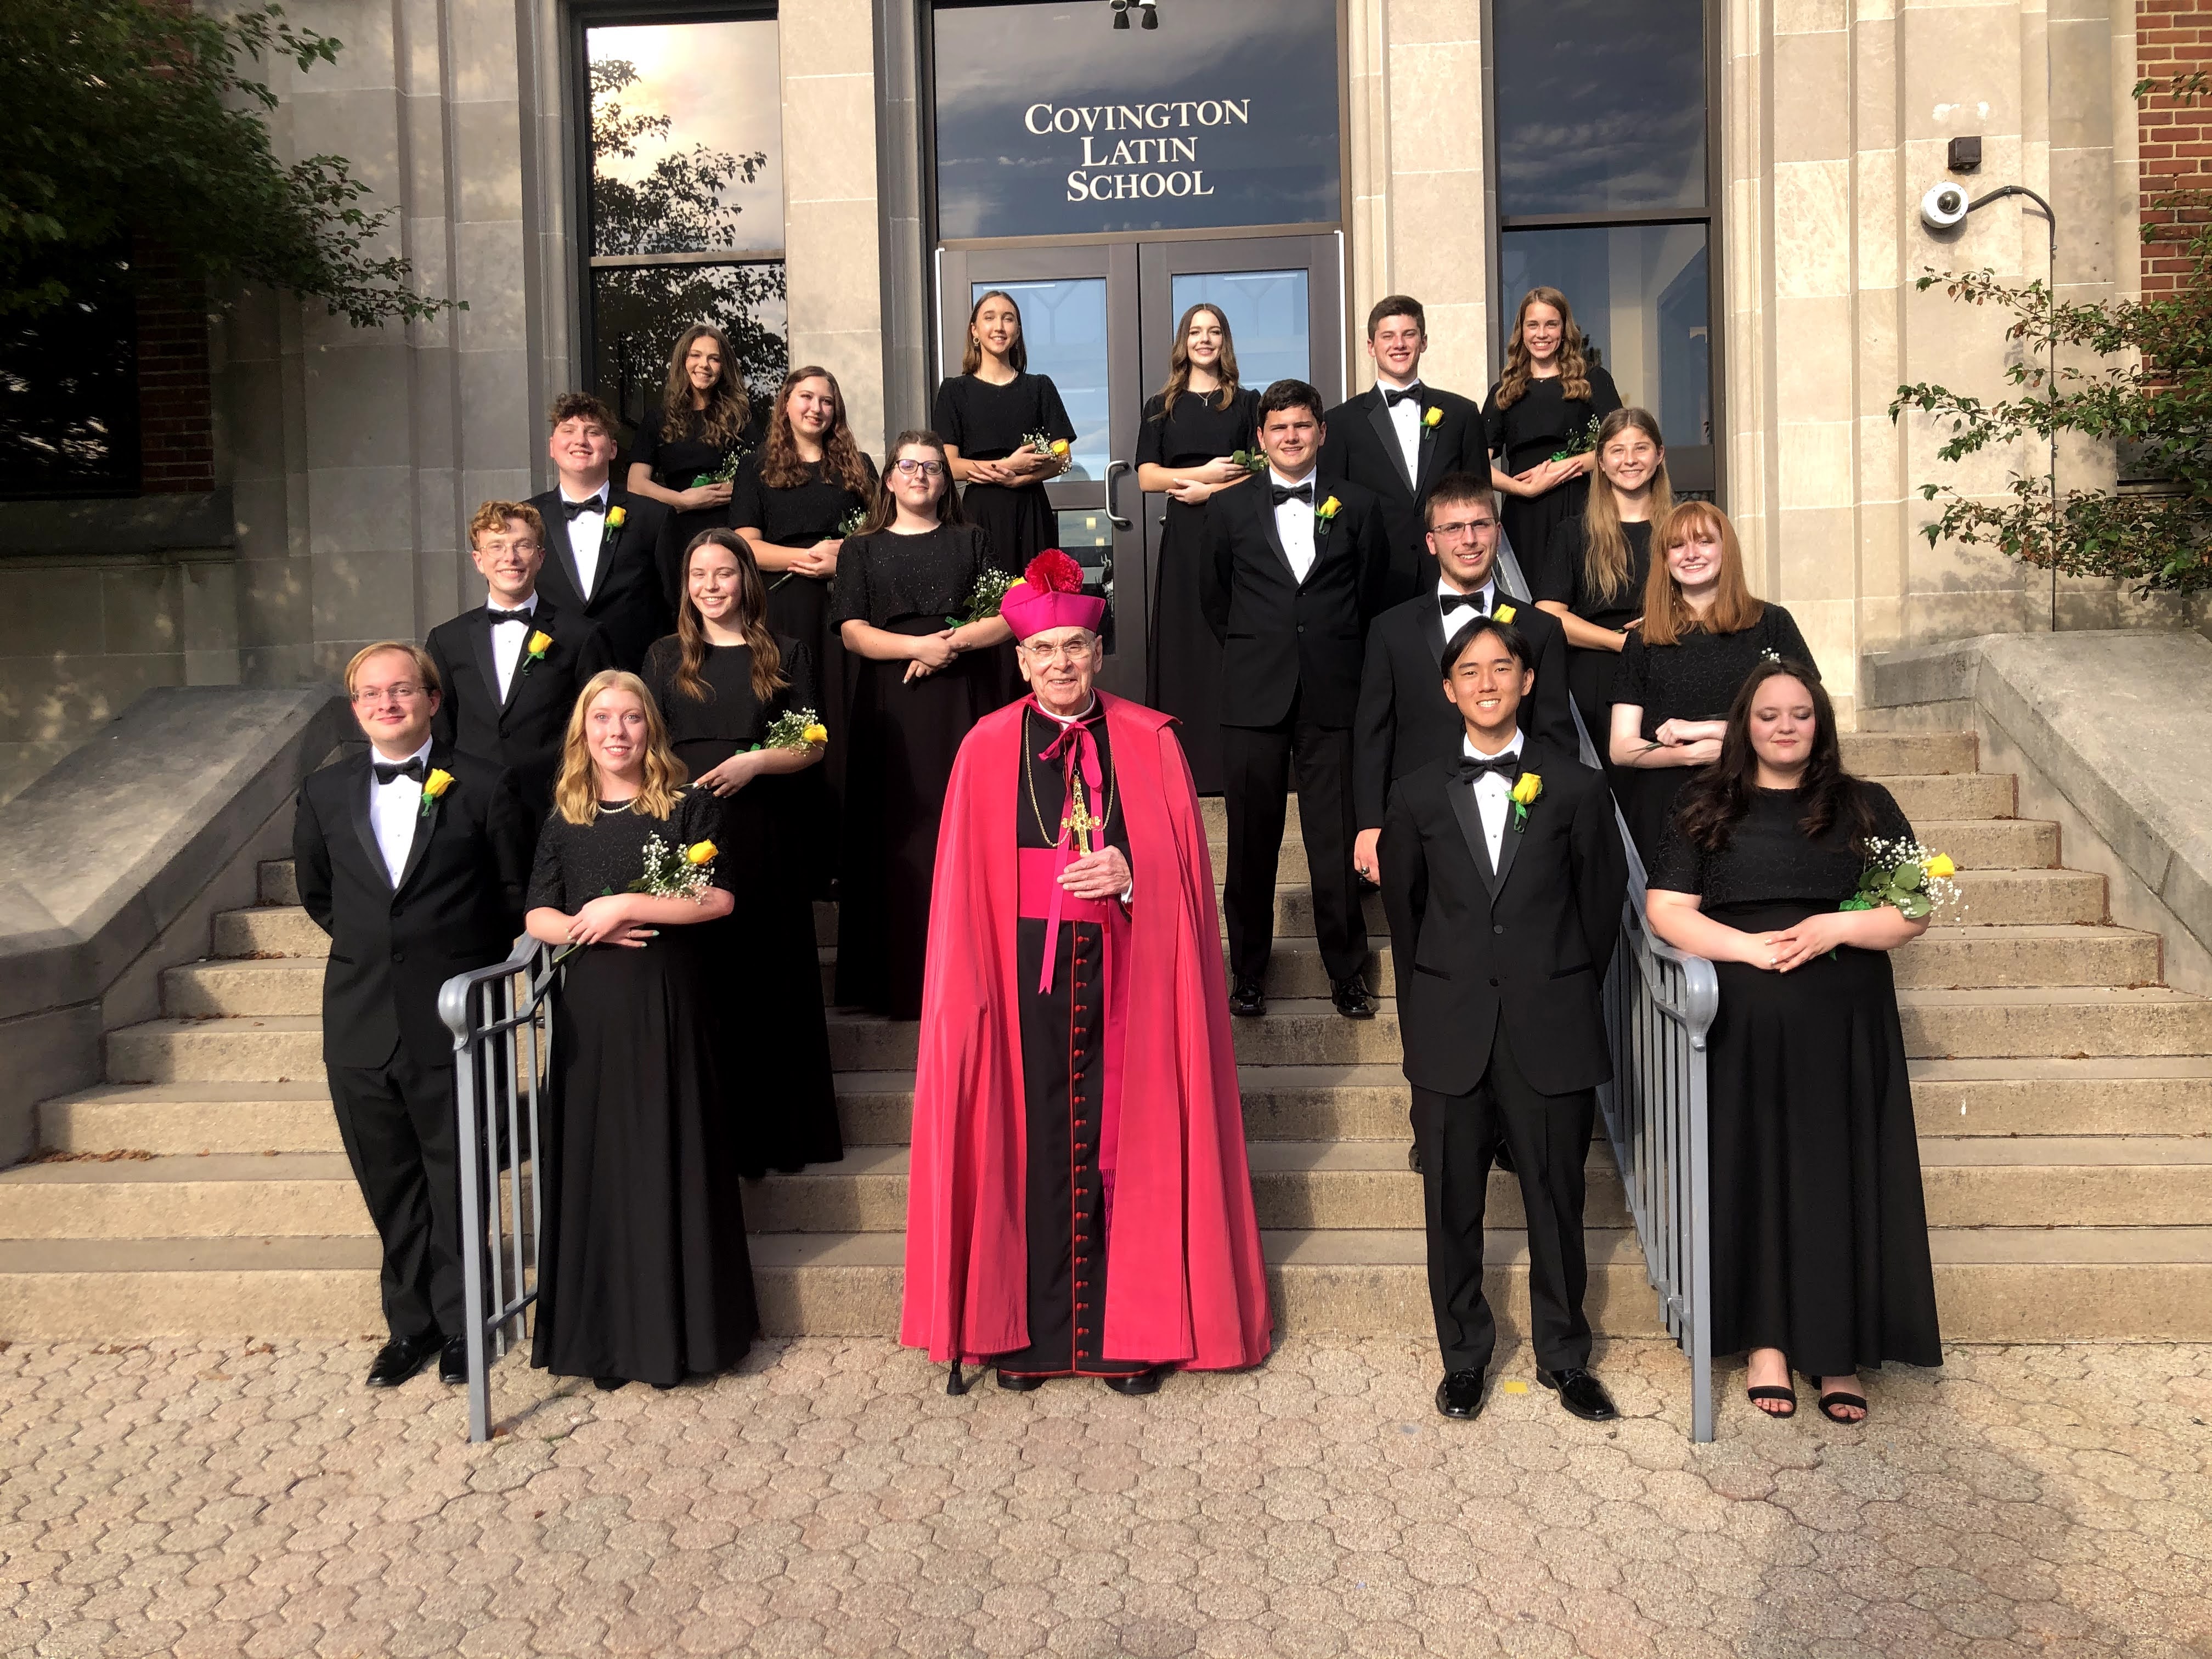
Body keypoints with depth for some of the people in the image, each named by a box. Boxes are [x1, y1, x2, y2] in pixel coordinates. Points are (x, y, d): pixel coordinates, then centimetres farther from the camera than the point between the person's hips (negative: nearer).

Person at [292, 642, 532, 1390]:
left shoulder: (483, 784, -6)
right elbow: (317, 894, 19)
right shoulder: (325, 793, 5)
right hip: (361, 1025, 3)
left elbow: (515, 894, 2)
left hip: (452, 1021, -3)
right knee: (390, 1189, 14)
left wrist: (465, 963, 6)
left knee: (458, 1185, 8)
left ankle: (460, 1325, 26)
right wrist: (369, 946, 12)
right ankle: (410, 1323, 30)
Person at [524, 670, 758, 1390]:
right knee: (598, 1162, 5)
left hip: (670, 1005, -3)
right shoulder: (565, 822, 11)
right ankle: (605, 1334, 15)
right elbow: (537, 917, 6)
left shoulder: (690, 806, 1)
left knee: (670, 1161, 1)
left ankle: (677, 1330, 12)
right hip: (591, 1009, 3)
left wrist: (624, 906, -13)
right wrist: (582, 927, -14)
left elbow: (718, 897, -8)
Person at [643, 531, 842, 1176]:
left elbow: (812, 744, 4)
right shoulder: (665, 657, 13)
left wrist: (754, 762, -12)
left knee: (765, 977, 2)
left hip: (762, 834, -1)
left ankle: (772, 1132, 13)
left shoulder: (784, 655, 9)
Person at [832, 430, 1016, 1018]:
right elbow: (853, 633, 1)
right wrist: (918, 645, -14)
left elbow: (1008, 618, 4)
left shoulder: (970, 541, 15)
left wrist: (952, 643, -11)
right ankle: (900, 979, 1)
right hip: (891, 710, 0)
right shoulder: (862, 551, 13)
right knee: (899, 834, -3)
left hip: (964, 703, 0)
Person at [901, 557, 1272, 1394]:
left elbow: (1185, 873, 3)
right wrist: (967, 993, -2)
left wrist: (1130, 876, -16)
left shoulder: (1150, 743, 4)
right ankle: (1025, 1328, 18)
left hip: (1124, 975, 0)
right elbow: (964, 892, 4)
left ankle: (1129, 1330, 17)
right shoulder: (987, 750, 4)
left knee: (1126, 1140, 3)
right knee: (1028, 1139, 3)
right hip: (1024, 972, 0)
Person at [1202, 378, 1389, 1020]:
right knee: (1252, 842, 5)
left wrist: (1338, 656, 10)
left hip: (1331, 697, -1)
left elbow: (1372, 596, 11)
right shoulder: (1231, 511, 10)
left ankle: (1347, 973, 15)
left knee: (1337, 843, 0)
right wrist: (1250, 655, 12)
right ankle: (1248, 973, 18)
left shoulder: (1358, 506, 8)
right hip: (1254, 699, 1)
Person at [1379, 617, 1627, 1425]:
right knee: (1452, 1202, 8)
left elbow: (1603, 903, 7)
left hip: (1551, 1030, -1)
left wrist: (1566, 993, 10)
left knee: (1556, 1199, 8)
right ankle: (1463, 1356, 26)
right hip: (1450, 1034, 1)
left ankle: (1564, 1357, 27)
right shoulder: (1418, 795, 4)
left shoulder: (1576, 788, 1)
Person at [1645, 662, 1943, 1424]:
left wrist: (1837, 928, -14)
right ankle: (1766, 1338, 16)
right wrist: (1748, 946, -15)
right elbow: (1665, 909, -2)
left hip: (1845, 1029, 1)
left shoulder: (1865, 807, 10)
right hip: (1743, 1027, 0)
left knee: (1841, 1175, 2)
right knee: (1754, 1173, 3)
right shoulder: (1706, 807, 8)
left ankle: (1838, 1350, 14)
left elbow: (1915, 910, 4)